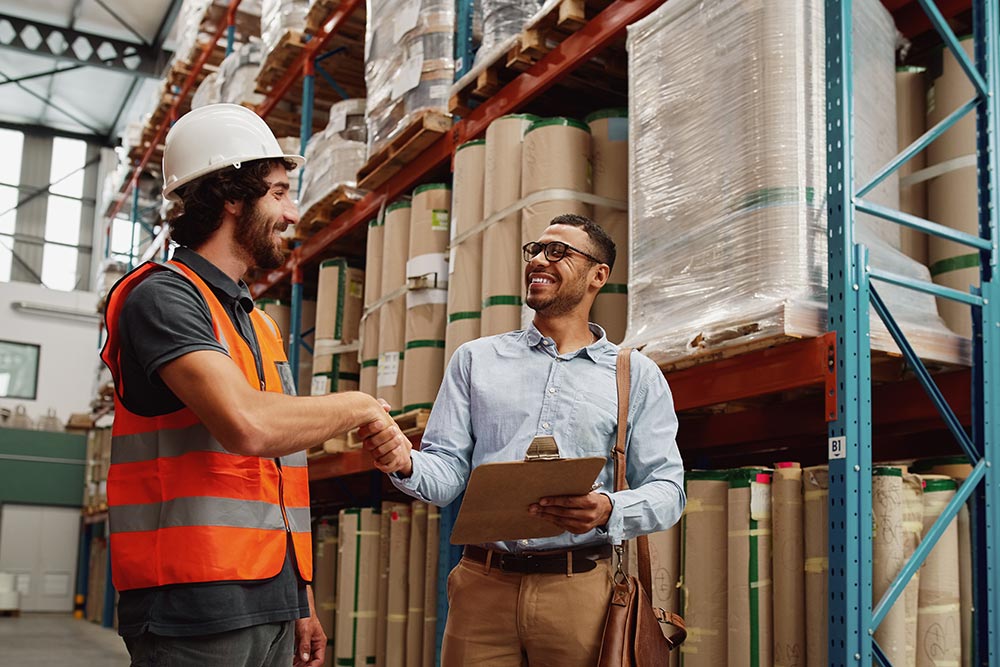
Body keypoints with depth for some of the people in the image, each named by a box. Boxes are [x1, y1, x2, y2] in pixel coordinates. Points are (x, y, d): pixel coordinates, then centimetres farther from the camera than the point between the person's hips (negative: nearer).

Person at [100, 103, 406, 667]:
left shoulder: (261, 326, 19)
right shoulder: (162, 296, -8)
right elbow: (247, 425, -24)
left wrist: (304, 602, 17)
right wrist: (361, 407, -7)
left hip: (271, 604, 8)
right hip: (195, 603, -8)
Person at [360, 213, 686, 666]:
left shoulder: (636, 375, 7)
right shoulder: (475, 360, 12)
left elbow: (667, 489, 2)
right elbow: (447, 471, 7)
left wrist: (609, 511, -19)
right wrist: (406, 464, -16)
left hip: (578, 591, -1)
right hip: (482, 584, 1)